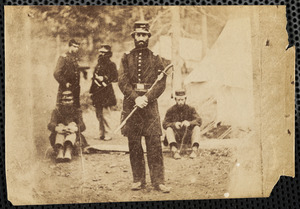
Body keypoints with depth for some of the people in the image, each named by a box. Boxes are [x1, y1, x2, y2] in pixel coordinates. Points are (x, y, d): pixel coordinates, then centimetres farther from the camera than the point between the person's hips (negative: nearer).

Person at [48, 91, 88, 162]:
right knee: (60, 125, -27)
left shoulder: (77, 111, 13)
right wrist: (57, 128, -30)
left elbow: (82, 126, -4)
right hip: (58, 136, 0)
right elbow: (50, 125, -5)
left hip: (73, 137, 0)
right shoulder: (56, 111, 13)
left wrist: (75, 128, -29)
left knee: (72, 124, -27)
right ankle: (60, 151, -54)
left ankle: (69, 150, -53)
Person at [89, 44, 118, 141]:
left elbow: (115, 78, -10)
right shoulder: (98, 65, 18)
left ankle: (107, 134, -2)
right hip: (97, 92, 7)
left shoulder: (111, 65, -3)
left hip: (106, 92, -7)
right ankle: (101, 133, 18)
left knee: (105, 114, -8)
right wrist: (91, 91, 20)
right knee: (99, 114, 10)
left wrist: (103, 78, -17)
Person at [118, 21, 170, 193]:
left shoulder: (156, 59, 8)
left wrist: (147, 98, -14)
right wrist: (136, 98, -14)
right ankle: (139, 180, 14)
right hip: (131, 104, 1)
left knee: (155, 143, -3)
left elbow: (161, 83, 1)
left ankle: (158, 180, 3)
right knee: (134, 145, 4)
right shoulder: (126, 58, 9)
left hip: (150, 104, -1)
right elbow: (123, 82, -1)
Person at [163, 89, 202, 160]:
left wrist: (189, 123, -36)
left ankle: (194, 149, -37)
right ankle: (174, 150, -46)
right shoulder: (170, 111, -1)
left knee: (197, 127, -24)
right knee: (169, 129, -28)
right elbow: (164, 124, -12)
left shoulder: (191, 109, 1)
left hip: (188, 137, 1)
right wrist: (174, 124, -34)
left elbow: (199, 121, -14)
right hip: (175, 138, 0)